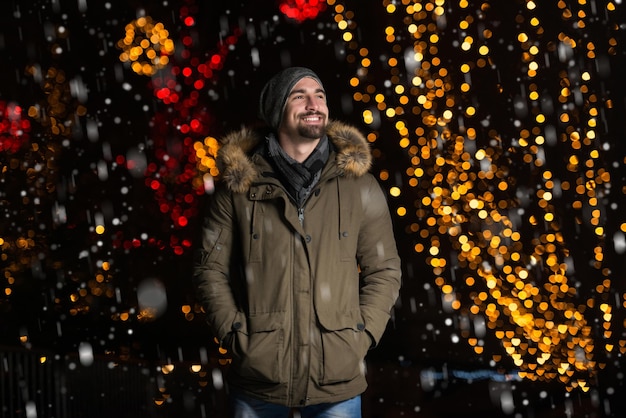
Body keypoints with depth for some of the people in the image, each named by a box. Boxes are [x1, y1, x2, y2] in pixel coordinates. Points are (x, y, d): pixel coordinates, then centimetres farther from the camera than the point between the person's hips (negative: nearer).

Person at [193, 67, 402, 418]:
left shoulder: (359, 185, 2)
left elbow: (384, 270, 5)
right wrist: (235, 335, -6)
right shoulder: (238, 185, 0)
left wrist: (361, 338, -4)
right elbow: (211, 267, 3)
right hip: (258, 378, 0)